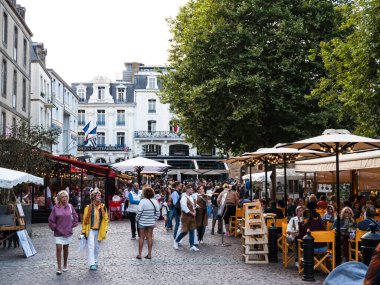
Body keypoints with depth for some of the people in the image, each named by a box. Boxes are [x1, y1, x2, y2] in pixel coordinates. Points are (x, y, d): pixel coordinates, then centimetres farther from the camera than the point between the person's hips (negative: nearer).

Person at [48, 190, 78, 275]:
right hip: (58, 233, -2)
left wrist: (72, 225, 3)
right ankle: (59, 268, -6)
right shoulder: (56, 208, -6)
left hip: (68, 232, 2)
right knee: (58, 249, -8)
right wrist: (54, 227, -5)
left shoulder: (70, 207, 0)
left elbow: (75, 217, 10)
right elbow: (51, 220, -2)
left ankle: (65, 265, 29)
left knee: (66, 249, 13)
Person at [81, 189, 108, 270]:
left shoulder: (103, 207, 2)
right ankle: (92, 264, -13)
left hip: (99, 231, 3)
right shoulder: (89, 207, -7)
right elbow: (85, 219, -2)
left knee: (97, 247, 13)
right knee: (91, 246, -12)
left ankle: (95, 262, 26)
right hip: (91, 230, -3)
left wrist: (105, 229, 3)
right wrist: (84, 231, -1)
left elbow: (105, 218, 9)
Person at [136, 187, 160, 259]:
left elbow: (139, 212, -15)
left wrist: (137, 219, 1)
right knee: (149, 237, 9)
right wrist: (154, 219, 12)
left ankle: (139, 254, 9)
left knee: (141, 237, 5)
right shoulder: (155, 201, -1)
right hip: (151, 222, 4)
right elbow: (157, 213, 1)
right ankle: (149, 254, 12)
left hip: (142, 222, -3)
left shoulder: (142, 201, -15)